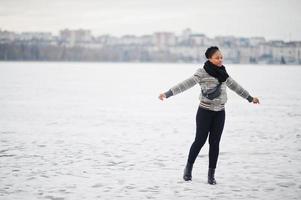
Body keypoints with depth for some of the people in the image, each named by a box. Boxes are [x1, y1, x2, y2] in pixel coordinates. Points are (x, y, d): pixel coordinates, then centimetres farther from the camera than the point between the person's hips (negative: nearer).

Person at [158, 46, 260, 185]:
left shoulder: (222, 73, 9)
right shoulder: (202, 73, -9)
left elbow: (234, 86, 22)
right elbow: (185, 84, -15)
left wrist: (250, 98, 32)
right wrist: (167, 94, -24)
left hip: (220, 112, 4)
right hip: (205, 111, -4)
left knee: (215, 142, 3)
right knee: (200, 140, -2)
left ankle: (211, 174, 8)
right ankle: (188, 168, 18)